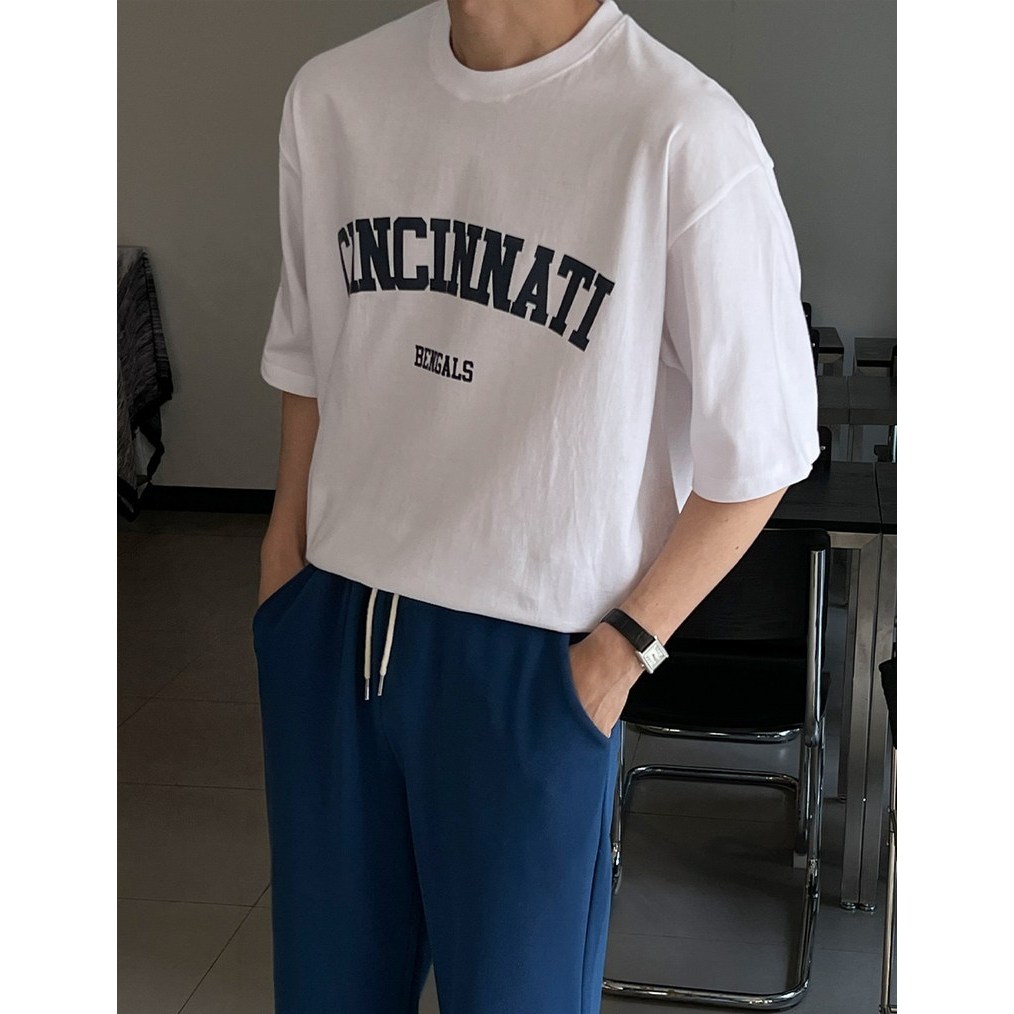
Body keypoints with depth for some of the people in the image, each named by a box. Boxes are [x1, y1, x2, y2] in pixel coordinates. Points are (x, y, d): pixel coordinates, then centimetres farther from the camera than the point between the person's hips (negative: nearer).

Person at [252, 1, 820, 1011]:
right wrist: (283, 566, 11)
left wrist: (623, 647, -10)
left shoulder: (684, 135, -17)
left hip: (536, 654, -4)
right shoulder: (333, 93, 0)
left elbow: (755, 450, -9)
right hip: (332, 626, 5)